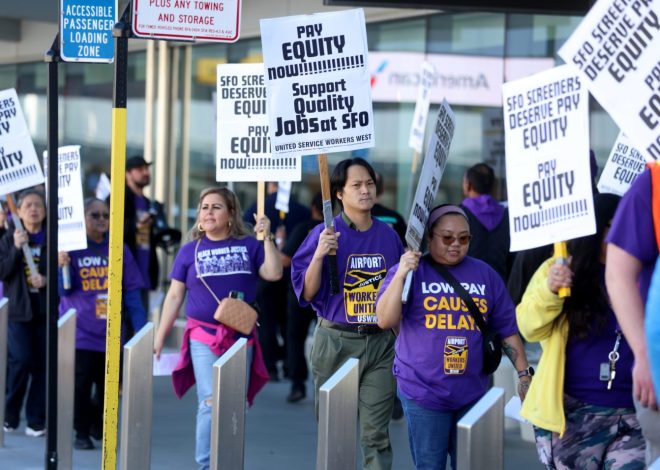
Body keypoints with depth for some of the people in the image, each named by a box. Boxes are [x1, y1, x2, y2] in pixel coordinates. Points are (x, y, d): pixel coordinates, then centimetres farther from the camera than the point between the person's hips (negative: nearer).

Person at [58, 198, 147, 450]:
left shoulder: (119, 250, 6)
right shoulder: (71, 247, -1)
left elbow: (132, 291, 6)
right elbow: (63, 290, -4)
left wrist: (140, 328, 1)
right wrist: (62, 267, -23)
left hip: (111, 332, 3)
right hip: (81, 331, -3)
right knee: (80, 384, -5)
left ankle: (100, 428, 24)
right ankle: (82, 432, 7)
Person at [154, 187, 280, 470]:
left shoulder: (248, 246, 7)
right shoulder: (190, 251, 7)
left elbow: (274, 274, -4)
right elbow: (174, 296, 10)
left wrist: (267, 238, -9)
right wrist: (159, 337, 7)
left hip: (241, 338, 1)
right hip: (204, 337, -1)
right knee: (211, 403, -14)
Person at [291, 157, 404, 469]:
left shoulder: (388, 236, 7)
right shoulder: (324, 235, -4)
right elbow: (307, 294, -8)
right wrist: (318, 255, -19)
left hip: (380, 342, 2)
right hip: (337, 341, -2)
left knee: (376, 433, -2)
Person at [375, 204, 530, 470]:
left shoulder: (485, 275, 9)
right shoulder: (409, 272, 1)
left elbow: (507, 329, 12)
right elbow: (385, 320, -11)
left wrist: (524, 373, 7)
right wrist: (400, 275, -20)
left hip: (472, 394, 3)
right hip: (423, 392, -3)